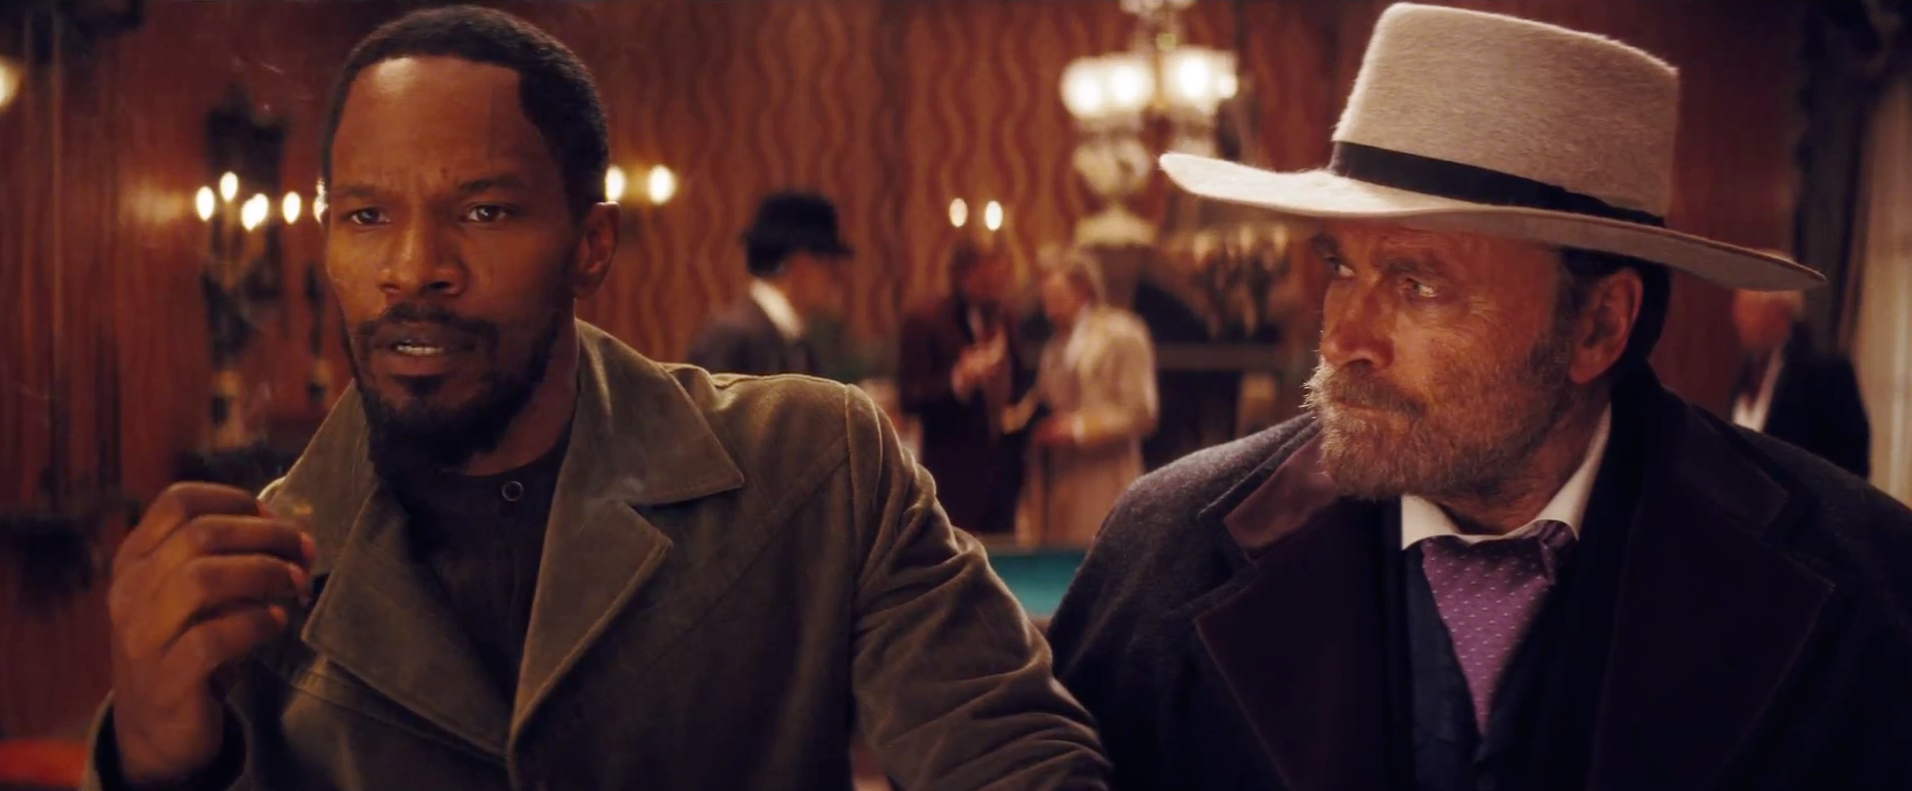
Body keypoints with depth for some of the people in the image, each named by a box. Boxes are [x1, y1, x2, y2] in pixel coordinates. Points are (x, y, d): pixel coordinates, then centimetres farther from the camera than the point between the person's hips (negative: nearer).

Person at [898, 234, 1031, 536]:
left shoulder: (1008, 324, 13)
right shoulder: (924, 322, -5)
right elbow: (909, 397, -12)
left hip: (1003, 474, 6)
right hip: (954, 477, -6)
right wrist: (957, 382, -27)